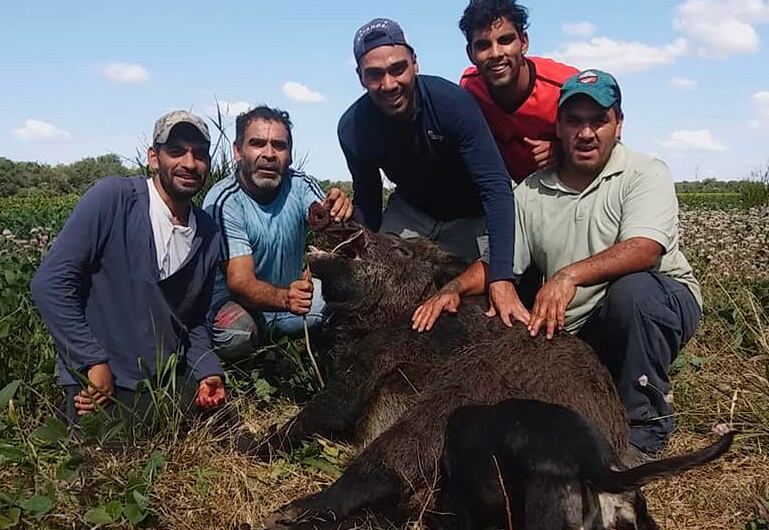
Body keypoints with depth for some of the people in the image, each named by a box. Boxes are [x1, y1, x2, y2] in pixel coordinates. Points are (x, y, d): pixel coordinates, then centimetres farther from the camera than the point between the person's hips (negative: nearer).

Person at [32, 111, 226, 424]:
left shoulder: (208, 234, 5)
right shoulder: (113, 199, -12)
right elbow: (51, 283, -15)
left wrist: (207, 371, -3)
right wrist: (93, 362, -16)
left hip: (171, 379, 5)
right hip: (100, 382, -5)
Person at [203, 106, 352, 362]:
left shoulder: (300, 185, -9)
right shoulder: (223, 201, -21)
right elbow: (240, 281, -30)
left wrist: (335, 213, -53)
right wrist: (284, 298, -51)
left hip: (293, 288, 4)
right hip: (237, 301, -4)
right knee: (235, 332, -36)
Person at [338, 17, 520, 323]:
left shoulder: (453, 101, -32)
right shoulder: (352, 128, -20)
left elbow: (496, 187, -36)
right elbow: (366, 198, -3)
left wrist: (501, 278, -45)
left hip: (470, 216, -2)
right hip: (410, 211, 3)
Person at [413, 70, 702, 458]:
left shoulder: (646, 174, -9)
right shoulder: (530, 193, 5)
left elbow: (644, 250, -26)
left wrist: (569, 275, -42)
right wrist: (454, 289, -17)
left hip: (663, 303, -3)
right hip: (574, 329, 4)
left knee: (633, 289, -37)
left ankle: (645, 427, -18)